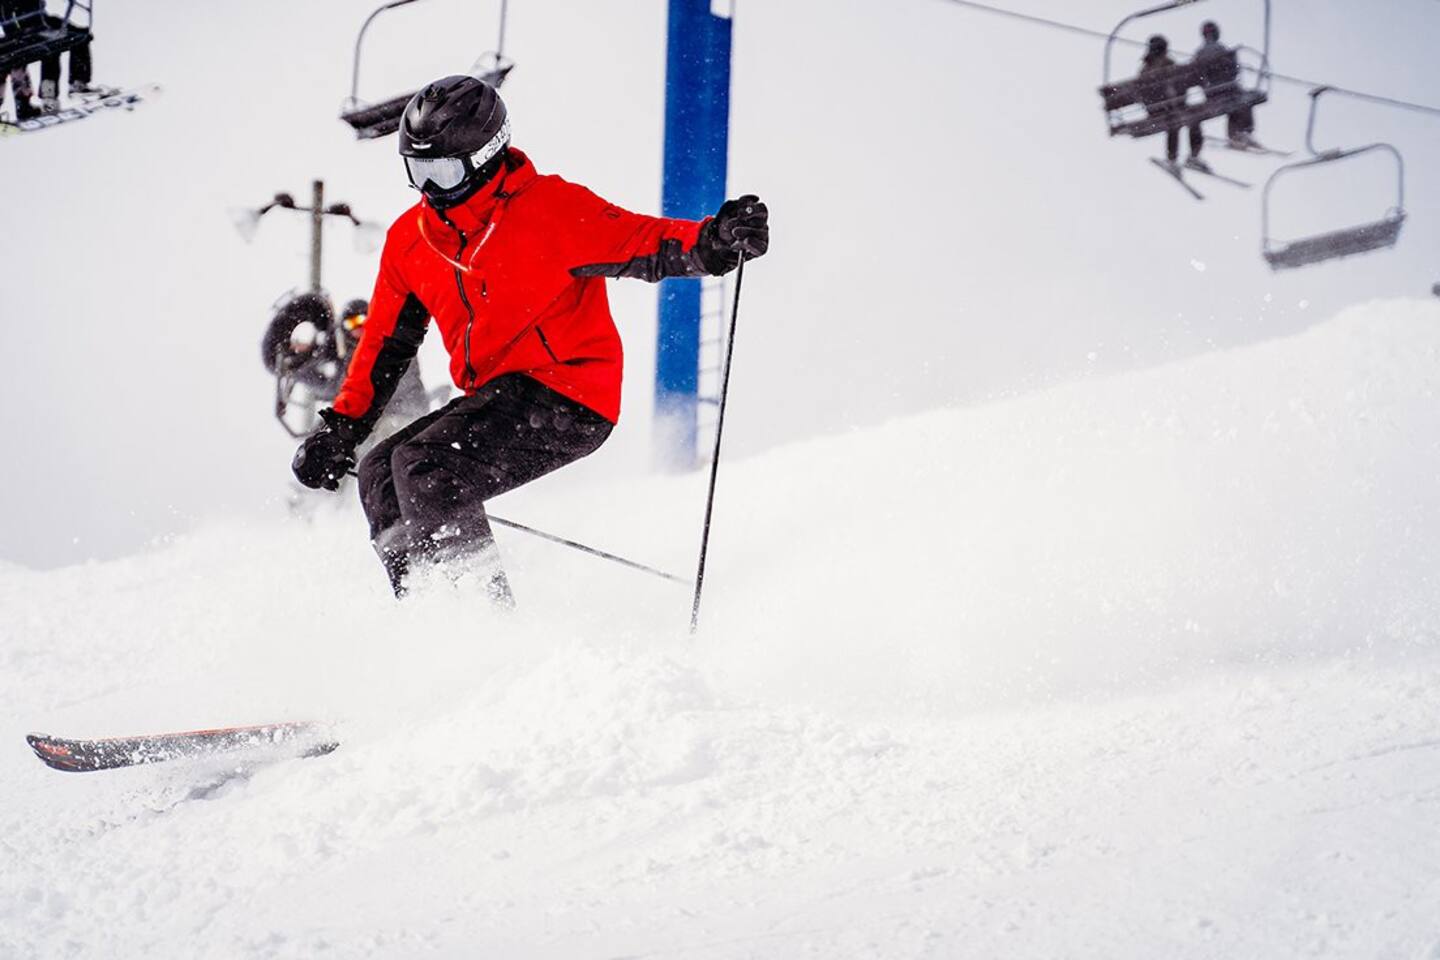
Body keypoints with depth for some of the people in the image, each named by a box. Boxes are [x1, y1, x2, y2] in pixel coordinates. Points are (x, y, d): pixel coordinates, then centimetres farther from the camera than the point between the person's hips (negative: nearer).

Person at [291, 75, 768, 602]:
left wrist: (716, 240, -38)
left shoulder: (550, 209, -12)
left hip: (567, 399, -8)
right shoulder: (410, 238, 9)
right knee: (380, 471, 1)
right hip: (497, 397, 8)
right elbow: (386, 342, 19)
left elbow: (646, 246, -18)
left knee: (424, 465, -23)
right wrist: (341, 428, 13)